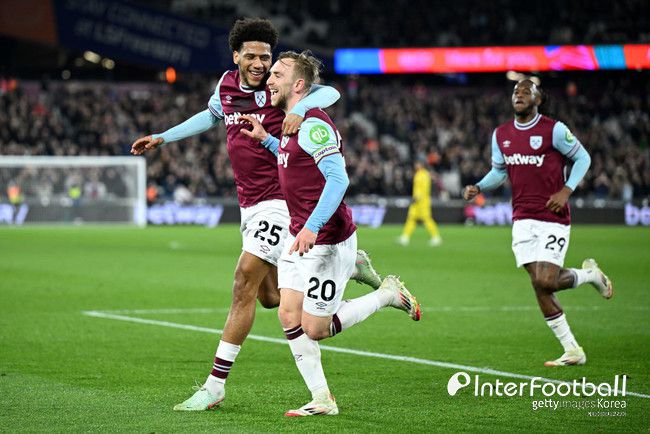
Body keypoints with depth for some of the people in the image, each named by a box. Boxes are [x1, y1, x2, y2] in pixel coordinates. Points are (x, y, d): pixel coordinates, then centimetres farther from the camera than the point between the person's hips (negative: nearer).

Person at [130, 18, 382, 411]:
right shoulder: (226, 85, 8)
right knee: (271, 296, 13)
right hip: (250, 205, 8)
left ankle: (215, 386, -9)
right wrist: (162, 138, 29)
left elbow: (330, 92, -27)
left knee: (245, 285, -12)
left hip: (278, 202, -8)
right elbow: (211, 116, 29)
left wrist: (300, 110, -46)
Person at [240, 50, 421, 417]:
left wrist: (312, 227, -32)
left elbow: (338, 179, -27)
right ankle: (322, 400, 8)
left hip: (327, 242, -9)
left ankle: (388, 295, 14)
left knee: (315, 330, -4)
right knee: (289, 315, 2)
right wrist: (265, 139, 19)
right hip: (299, 236, 9)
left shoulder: (313, 125, -19)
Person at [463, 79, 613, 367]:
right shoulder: (501, 135, 9)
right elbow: (498, 171, 20)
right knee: (540, 285, -1)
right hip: (523, 220, 5)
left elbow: (582, 158, 1)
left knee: (545, 282, -16)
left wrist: (566, 191, -12)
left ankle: (591, 274, 16)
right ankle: (573, 351, 8)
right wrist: (478, 188, 0)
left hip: (553, 218, -5)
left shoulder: (554, 130, -7)